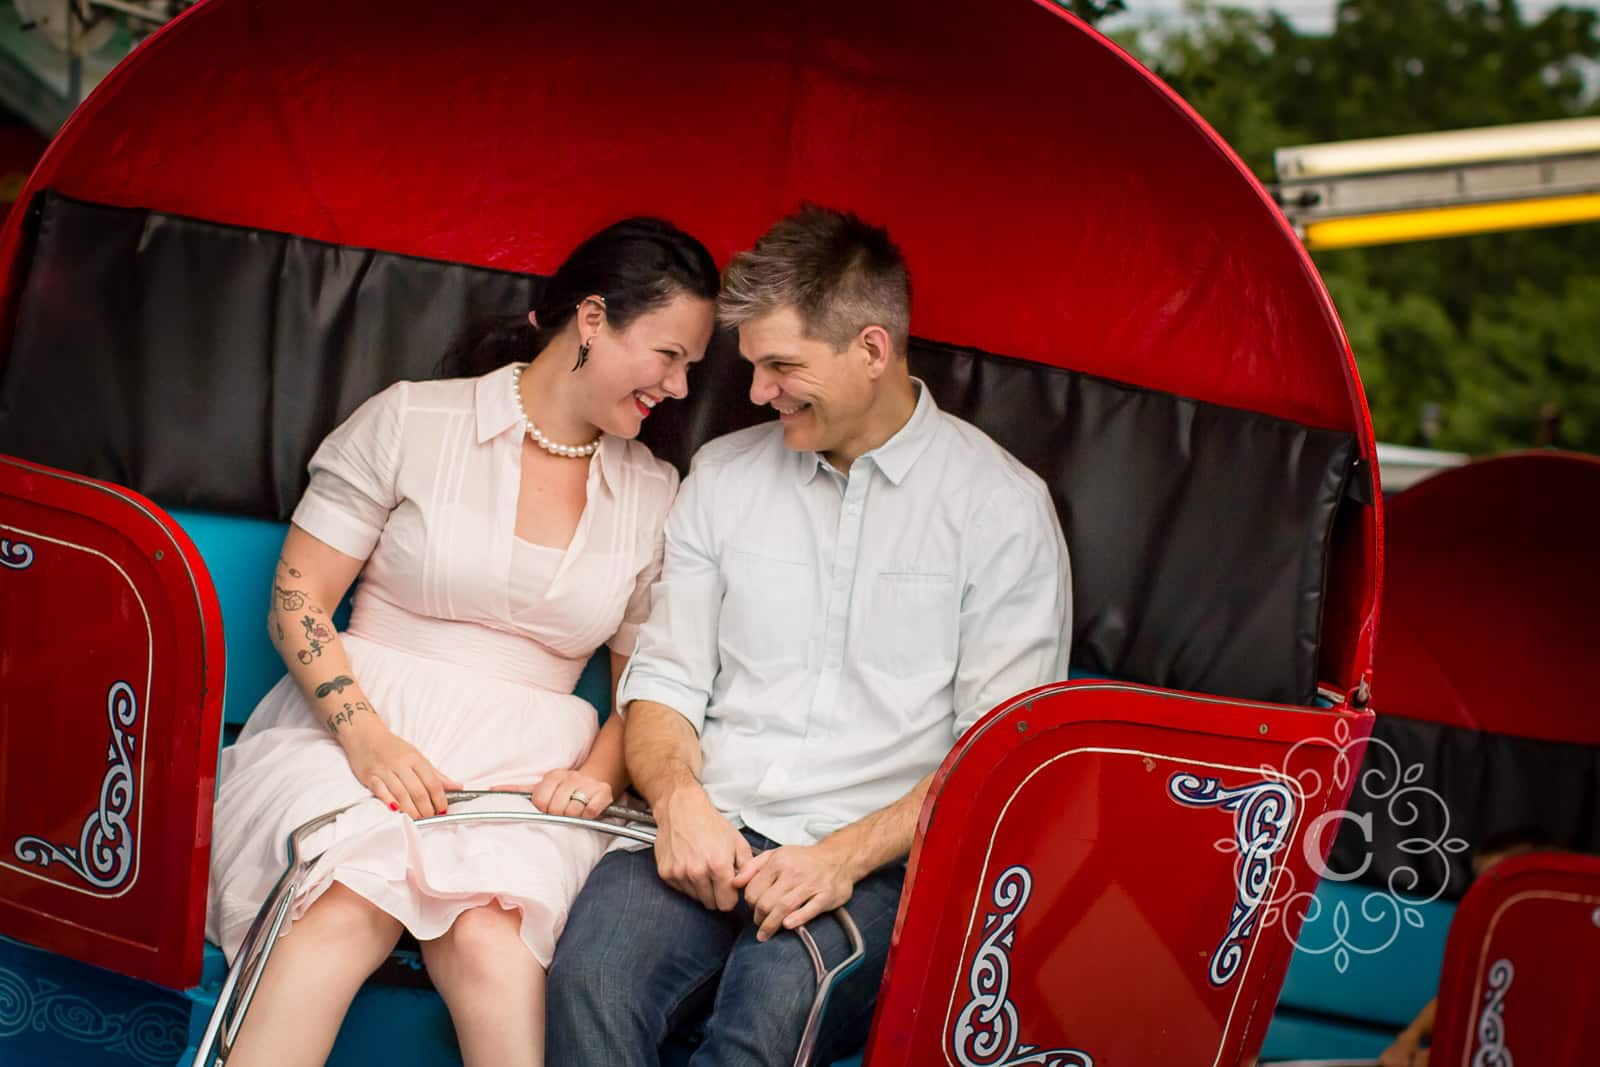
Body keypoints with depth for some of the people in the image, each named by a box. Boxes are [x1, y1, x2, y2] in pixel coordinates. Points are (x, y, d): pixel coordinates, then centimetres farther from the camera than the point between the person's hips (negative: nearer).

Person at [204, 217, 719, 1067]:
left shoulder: (654, 497, 15)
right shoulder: (410, 423, 5)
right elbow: (298, 599, 2)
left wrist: (599, 773, -4)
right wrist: (364, 734, -14)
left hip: (525, 769, 2)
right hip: (361, 723, -2)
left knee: (487, 938, -33)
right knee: (354, 903, -36)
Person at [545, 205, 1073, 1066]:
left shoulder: (1003, 504, 3)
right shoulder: (724, 473, 16)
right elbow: (665, 678, 16)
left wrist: (844, 856, -16)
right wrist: (681, 799, -7)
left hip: (881, 858, -3)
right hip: (711, 833, 3)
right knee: (590, 975, -31)